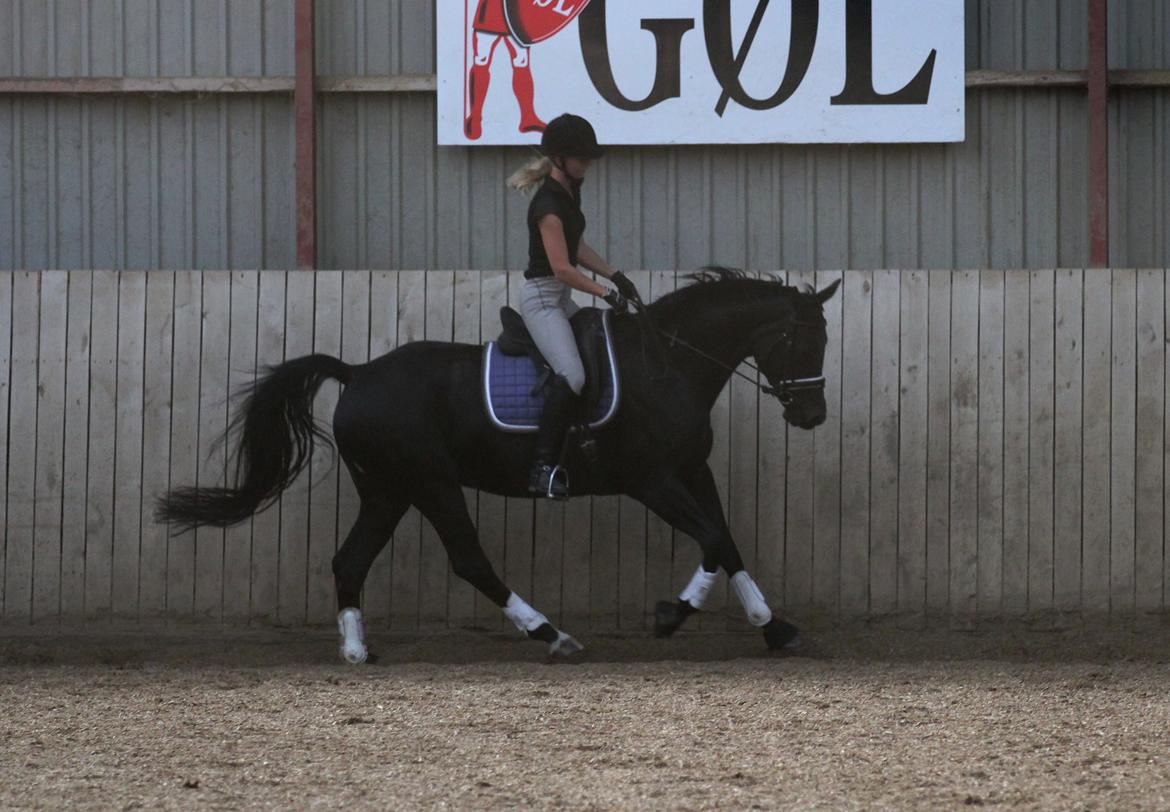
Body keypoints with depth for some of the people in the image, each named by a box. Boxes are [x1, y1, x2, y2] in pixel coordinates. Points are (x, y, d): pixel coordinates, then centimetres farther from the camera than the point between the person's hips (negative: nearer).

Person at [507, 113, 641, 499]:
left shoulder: (570, 193, 10)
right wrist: (607, 294, -21)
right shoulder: (548, 205, -20)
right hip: (542, 297, -11)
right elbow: (562, 267, -23)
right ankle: (543, 466, -30)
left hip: (561, 300, 11)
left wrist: (615, 275, 11)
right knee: (572, 376, -27)